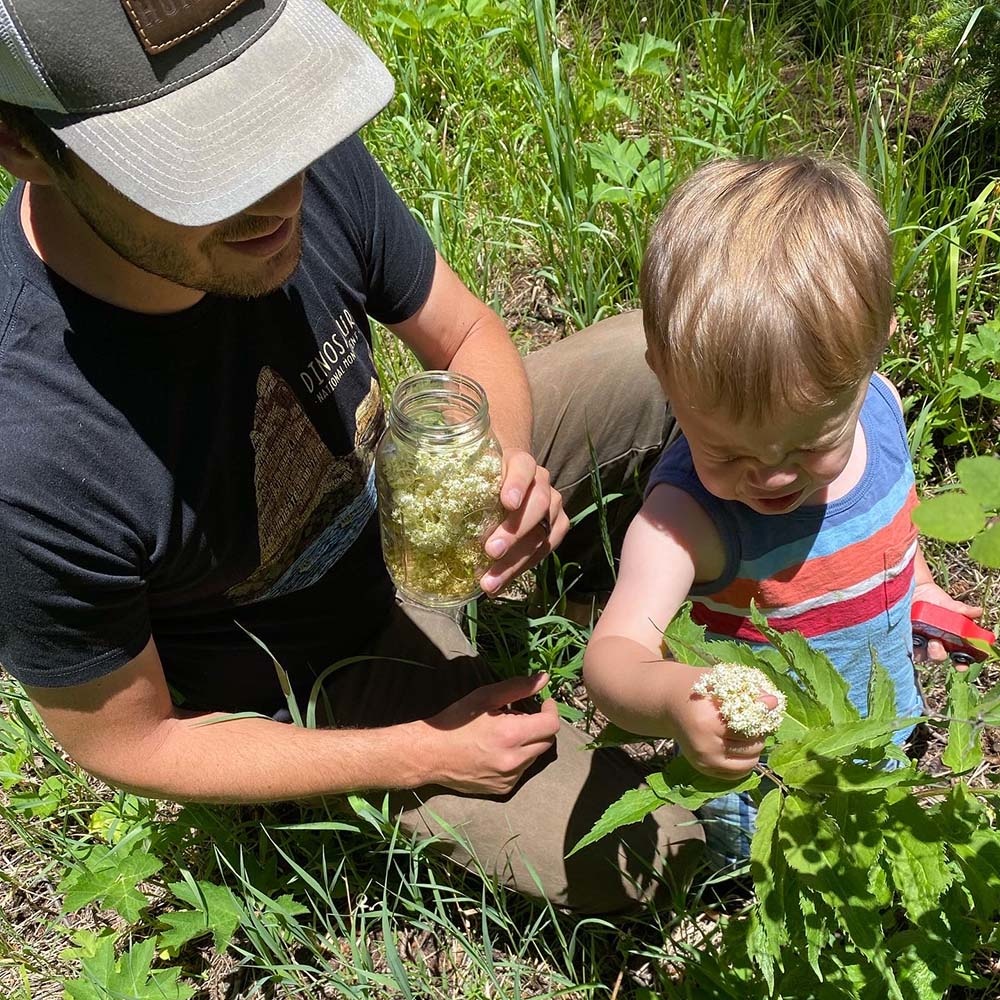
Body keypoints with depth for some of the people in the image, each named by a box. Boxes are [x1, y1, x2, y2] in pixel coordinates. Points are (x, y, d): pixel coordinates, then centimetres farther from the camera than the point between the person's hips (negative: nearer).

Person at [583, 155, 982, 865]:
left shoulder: (879, 406, -18)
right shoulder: (688, 513, -36)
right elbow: (614, 654, -44)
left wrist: (915, 581, 12)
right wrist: (670, 699, -64)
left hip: (884, 742, 6)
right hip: (758, 782, -5)